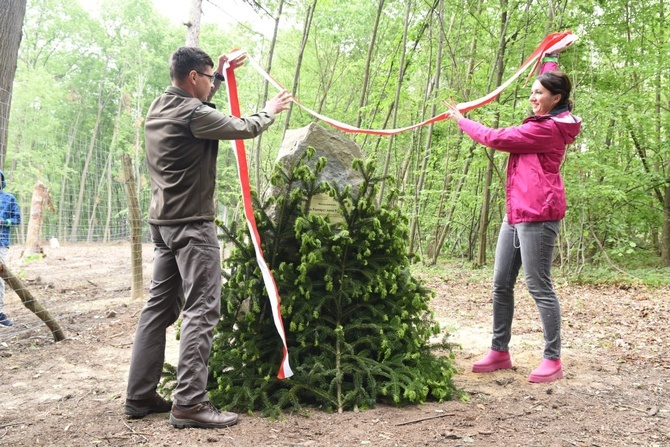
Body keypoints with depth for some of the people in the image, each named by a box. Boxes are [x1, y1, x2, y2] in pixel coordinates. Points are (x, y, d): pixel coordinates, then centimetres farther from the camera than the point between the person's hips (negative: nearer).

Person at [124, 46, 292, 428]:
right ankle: (190, 403, -9)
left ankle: (140, 395, 15)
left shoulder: (160, 107, 11)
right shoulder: (193, 114, -16)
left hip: (163, 222, 10)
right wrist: (271, 111, 12)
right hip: (192, 225, -10)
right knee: (201, 310, -8)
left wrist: (220, 76, 32)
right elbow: (244, 128, -6)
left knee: (160, 306, 11)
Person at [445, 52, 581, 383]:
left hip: (537, 216, -10)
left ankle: (553, 360, 0)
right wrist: (549, 60, 44)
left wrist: (461, 120, 1)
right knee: (501, 284, 9)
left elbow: (496, 138, -10)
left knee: (539, 287, -7)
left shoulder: (548, 128, -12)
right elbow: (548, 83, 40)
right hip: (516, 213, 10)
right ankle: (499, 352, 16)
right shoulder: (546, 121, 17)